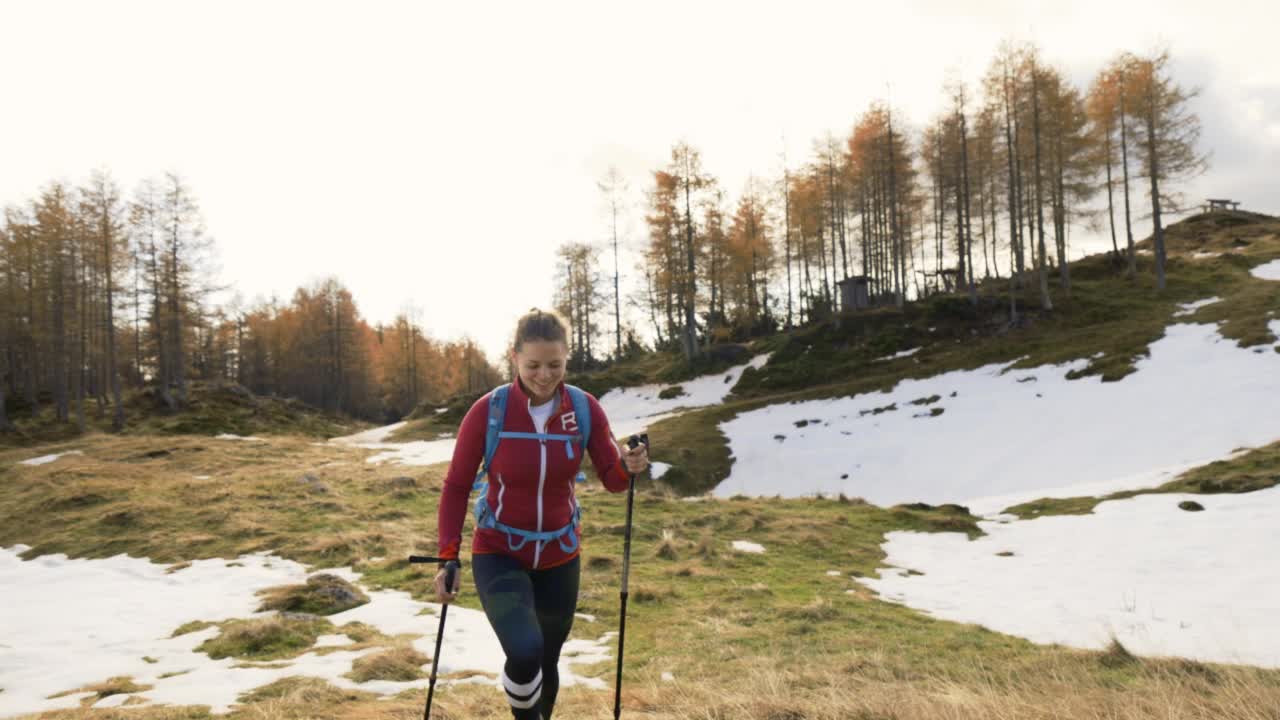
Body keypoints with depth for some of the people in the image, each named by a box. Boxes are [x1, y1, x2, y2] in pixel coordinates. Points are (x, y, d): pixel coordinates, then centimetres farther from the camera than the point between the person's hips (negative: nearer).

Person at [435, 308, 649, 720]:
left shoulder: (585, 409, -12)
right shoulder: (486, 412, -18)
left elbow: (612, 481, -5)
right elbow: (456, 487, -8)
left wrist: (629, 467, -28)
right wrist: (447, 557, -13)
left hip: (559, 557, 3)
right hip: (498, 555, -3)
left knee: (546, 662, 17)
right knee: (525, 653, -27)